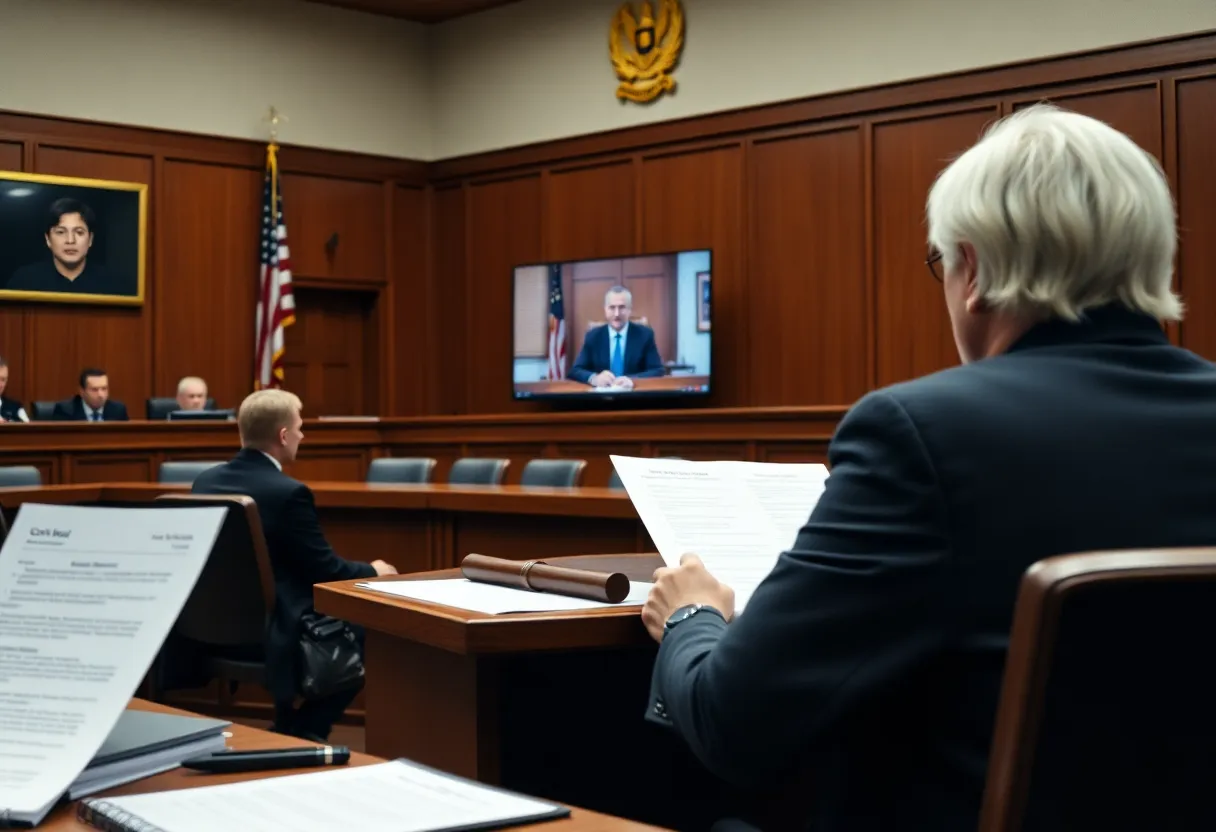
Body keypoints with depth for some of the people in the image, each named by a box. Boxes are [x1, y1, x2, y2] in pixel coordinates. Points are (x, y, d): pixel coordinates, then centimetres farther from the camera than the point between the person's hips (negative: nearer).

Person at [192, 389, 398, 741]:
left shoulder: (204, 481, 2)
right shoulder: (288, 492, -21)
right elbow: (328, 572, -13)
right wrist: (374, 572, 8)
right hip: (269, 634, -8)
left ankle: (293, 726, 26)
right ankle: (301, 730, 13)